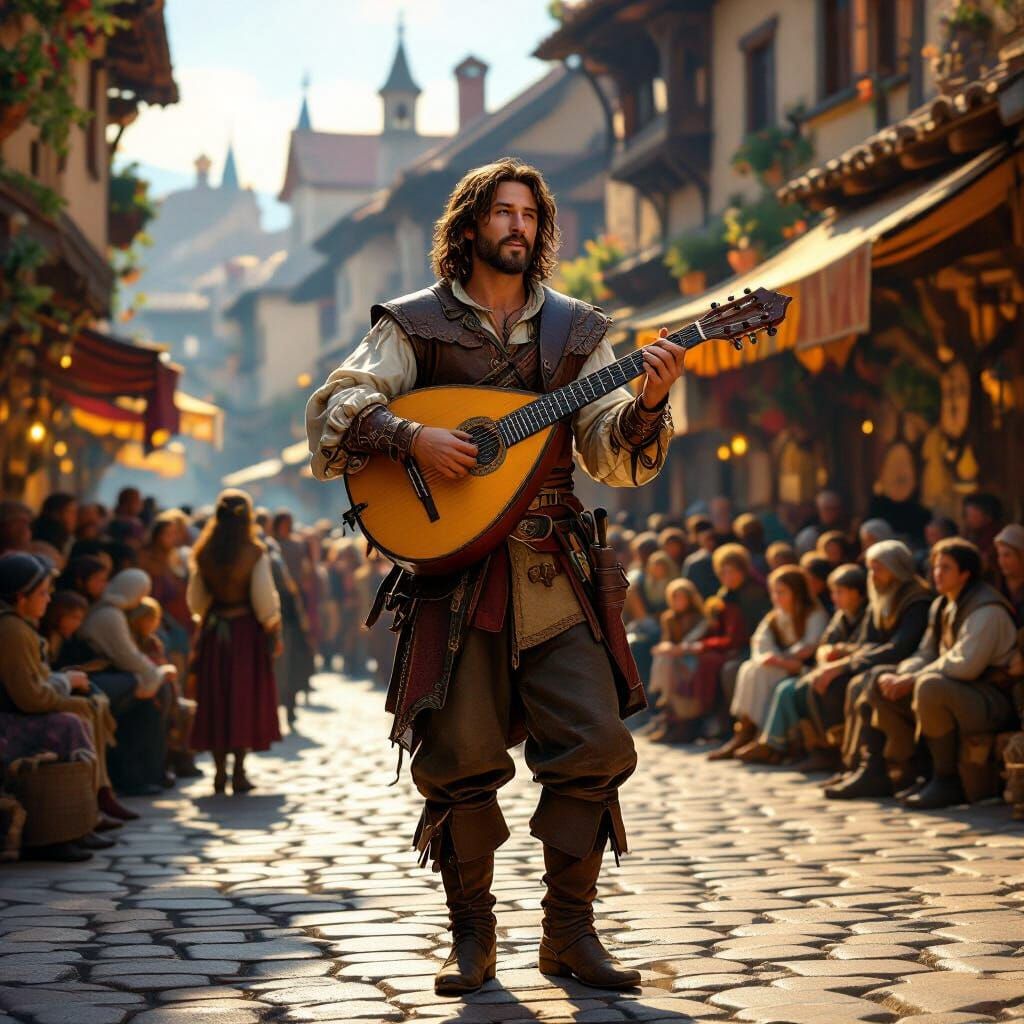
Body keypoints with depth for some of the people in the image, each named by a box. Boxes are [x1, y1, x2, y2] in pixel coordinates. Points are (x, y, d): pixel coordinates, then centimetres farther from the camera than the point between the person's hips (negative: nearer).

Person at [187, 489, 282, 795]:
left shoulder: (203, 553, 0)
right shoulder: (254, 552, -10)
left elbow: (195, 600, 4)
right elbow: (264, 598, -11)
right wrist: (274, 632, -1)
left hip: (213, 632, 3)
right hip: (247, 631, -3)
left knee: (215, 698, 10)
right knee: (245, 697, 5)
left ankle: (220, 773, 9)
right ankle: (239, 773, 2)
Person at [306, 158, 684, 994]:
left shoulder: (574, 330, 13)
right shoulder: (415, 324, 7)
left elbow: (612, 457, 7)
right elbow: (333, 413, -2)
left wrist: (648, 402, -13)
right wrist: (412, 437, -18)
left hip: (554, 573, 3)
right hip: (451, 567, -2)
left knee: (596, 744, -4)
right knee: (461, 758, -3)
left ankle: (570, 932, 8)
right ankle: (472, 937, 12)